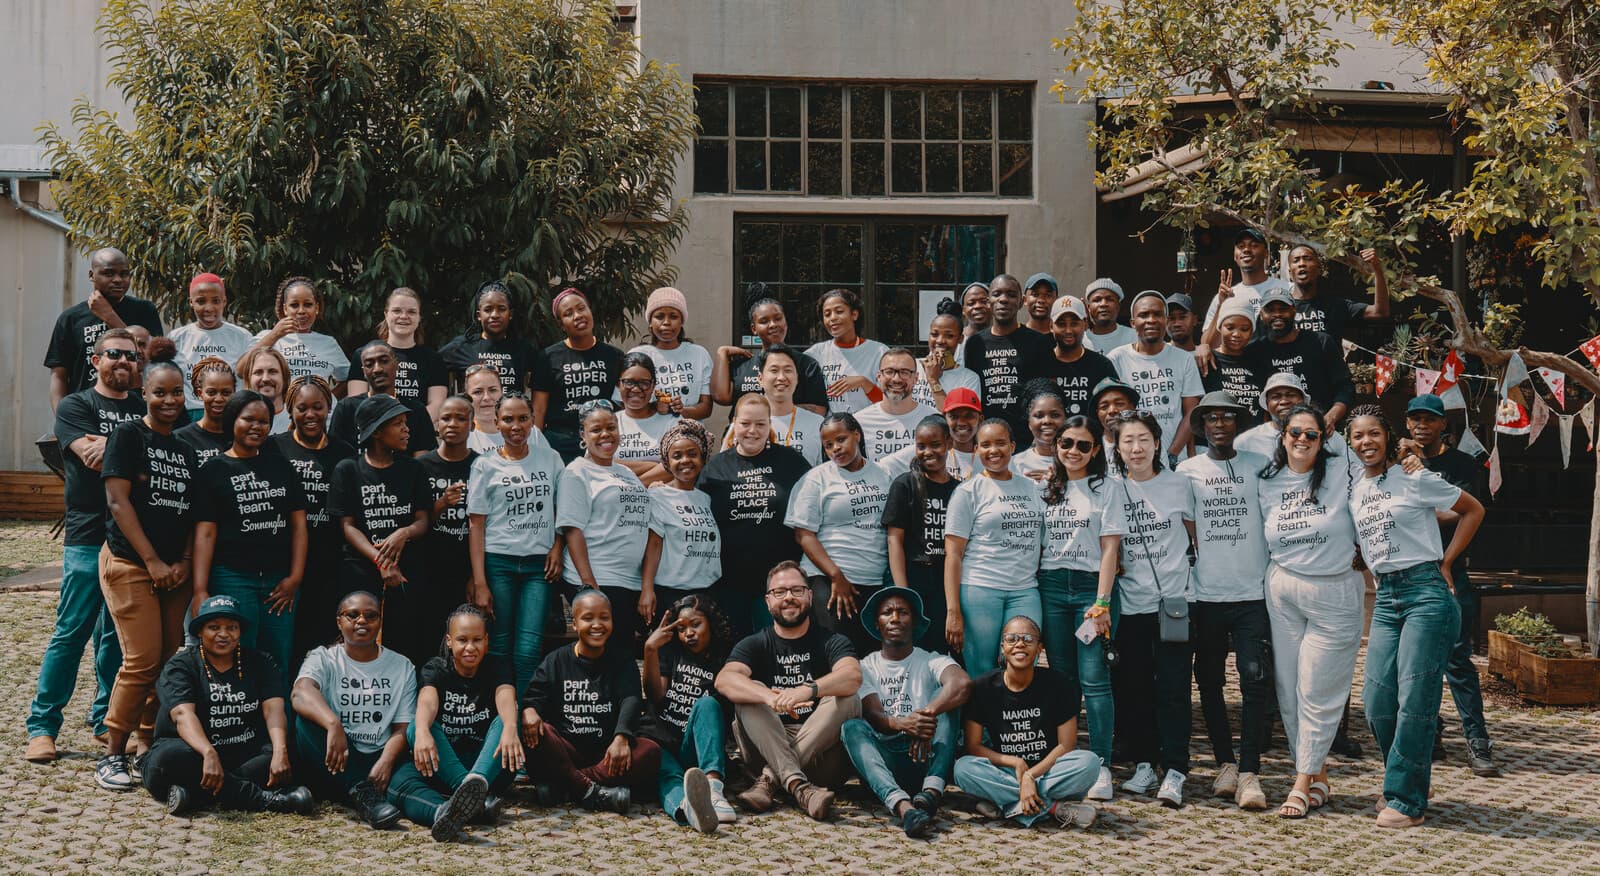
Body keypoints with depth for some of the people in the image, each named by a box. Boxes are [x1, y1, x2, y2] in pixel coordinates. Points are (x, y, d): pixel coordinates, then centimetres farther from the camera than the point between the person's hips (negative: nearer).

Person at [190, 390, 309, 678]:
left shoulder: (281, 466, 14)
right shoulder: (213, 471, 4)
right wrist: (200, 591, -12)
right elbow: (205, 532, -3)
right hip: (232, 579, -3)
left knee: (278, 665, 3)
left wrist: (296, 577, 0)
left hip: (279, 581, 3)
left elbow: (298, 524, 11)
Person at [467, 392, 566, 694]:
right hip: (498, 563, -1)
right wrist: (480, 583, -7)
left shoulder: (550, 459, 10)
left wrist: (557, 548, -1)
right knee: (500, 647, -1)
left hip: (538, 564, 1)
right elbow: (476, 524, 0)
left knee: (529, 650, -7)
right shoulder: (485, 464, 3)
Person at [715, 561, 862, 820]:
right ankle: (798, 786, -41)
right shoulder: (754, 645, 9)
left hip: (820, 748, -1)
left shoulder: (831, 642, 7)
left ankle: (769, 780, -32)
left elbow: (853, 676, -17)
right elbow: (724, 680, -13)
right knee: (750, 692, -20)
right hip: (766, 749, 1)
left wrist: (808, 690, -38)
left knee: (847, 700, -23)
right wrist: (770, 697, -34)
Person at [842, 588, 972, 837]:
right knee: (852, 726, -27)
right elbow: (873, 715, -7)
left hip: (926, 760, 0)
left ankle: (932, 790, -42)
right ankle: (902, 805, -54)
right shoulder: (865, 667, 14)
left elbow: (963, 683, -15)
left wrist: (926, 714, -29)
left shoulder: (931, 662, 10)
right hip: (883, 760, 0)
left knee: (946, 697, -18)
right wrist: (901, 724, -30)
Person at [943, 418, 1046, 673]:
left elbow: (1042, 544, 18)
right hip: (979, 590, -3)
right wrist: (953, 611, -11)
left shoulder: (1032, 489, 15)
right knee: (981, 677, -3)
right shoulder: (968, 491, 2)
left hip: (1025, 591, 3)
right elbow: (953, 553, -3)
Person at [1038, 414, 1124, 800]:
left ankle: (1101, 768, -9)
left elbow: (1110, 550, -3)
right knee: (1062, 678, 5)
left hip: (1092, 585, -3)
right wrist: (1032, 598, 3)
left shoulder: (1104, 490, 3)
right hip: (1051, 587, 3)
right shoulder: (1044, 489, 13)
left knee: (1093, 677, -9)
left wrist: (1102, 603, -10)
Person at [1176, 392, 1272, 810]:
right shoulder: (1187, 470, 6)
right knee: (1209, 682, 7)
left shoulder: (1258, 465, 6)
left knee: (1254, 680, -10)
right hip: (1206, 592, 1)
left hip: (1253, 592, -1)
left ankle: (1249, 773, -10)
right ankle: (1225, 764, 19)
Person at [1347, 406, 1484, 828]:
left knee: (1414, 698, -9)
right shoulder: (1355, 491, 14)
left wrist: (1444, 563, 2)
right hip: (1385, 598, 6)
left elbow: (1473, 510, 4)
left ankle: (1407, 799, -3)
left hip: (1426, 592, -6)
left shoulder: (1415, 480, -3)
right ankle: (1415, 781, 20)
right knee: (1376, 699, 0)